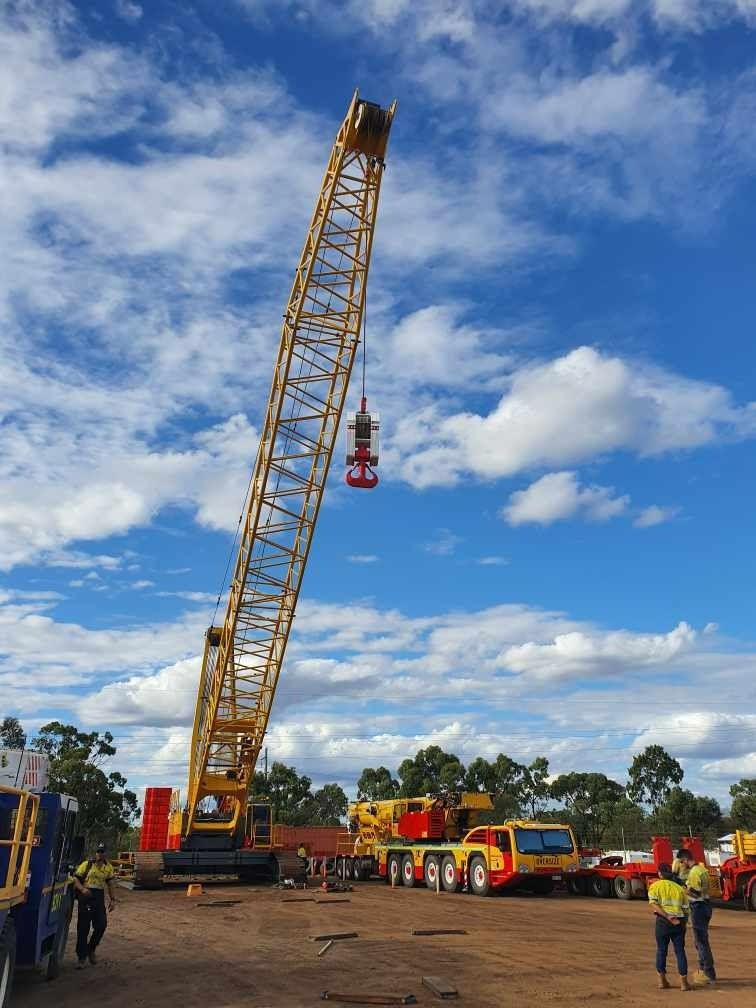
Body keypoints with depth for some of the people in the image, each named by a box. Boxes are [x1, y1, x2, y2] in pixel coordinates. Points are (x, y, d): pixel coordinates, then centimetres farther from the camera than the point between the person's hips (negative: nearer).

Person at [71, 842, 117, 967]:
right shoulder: (86, 864, -4)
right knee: (83, 927, -1)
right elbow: (75, 879, -5)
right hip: (86, 896, -3)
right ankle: (82, 957, 10)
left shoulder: (108, 867, 9)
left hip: (99, 897, 4)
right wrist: (82, 889, -23)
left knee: (101, 925, -2)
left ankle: (91, 949, 23)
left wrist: (112, 899, 15)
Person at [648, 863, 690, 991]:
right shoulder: (679, 888, 14)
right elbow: (685, 909, 7)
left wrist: (668, 917, -14)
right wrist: (683, 923, 16)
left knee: (661, 950, 12)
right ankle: (683, 982, 9)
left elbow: (653, 904, -9)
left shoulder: (655, 886, 7)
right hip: (679, 921, 2)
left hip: (663, 921, -2)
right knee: (680, 951, 12)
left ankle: (662, 980, 14)